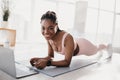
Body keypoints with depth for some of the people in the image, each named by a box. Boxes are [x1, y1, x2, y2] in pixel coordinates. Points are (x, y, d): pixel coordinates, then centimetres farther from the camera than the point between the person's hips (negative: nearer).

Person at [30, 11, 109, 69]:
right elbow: (51, 56, -16)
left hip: (83, 46, -5)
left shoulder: (67, 38, -48)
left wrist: (47, 63, -55)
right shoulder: (48, 37, -28)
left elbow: (67, 62, -44)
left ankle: (107, 46, 66)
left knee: (96, 50, 31)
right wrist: (40, 59, -35)